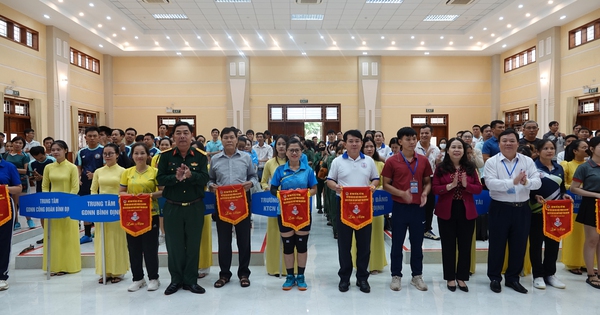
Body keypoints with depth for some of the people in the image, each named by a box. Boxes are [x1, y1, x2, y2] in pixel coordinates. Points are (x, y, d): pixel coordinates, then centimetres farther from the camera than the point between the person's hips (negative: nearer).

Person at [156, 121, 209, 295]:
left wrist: (190, 175, -31)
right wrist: (175, 177, -25)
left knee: (193, 244, 9)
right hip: (172, 207, 0)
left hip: (195, 207, 0)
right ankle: (176, 279, 26)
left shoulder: (200, 155, -3)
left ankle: (191, 280, 23)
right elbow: (160, 179, -6)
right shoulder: (166, 155, -1)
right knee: (174, 244, 10)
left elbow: (205, 178, -13)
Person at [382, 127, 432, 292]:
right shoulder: (392, 161, -6)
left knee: (417, 243, 12)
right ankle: (396, 276, 21)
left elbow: (428, 182, 11)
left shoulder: (423, 160, 3)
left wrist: (425, 193, -9)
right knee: (397, 243, 8)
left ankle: (417, 276, 27)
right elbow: (385, 185, -3)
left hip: (418, 207, 3)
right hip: (400, 207, -2)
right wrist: (402, 193, -18)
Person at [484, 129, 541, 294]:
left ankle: (513, 278, 28)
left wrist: (526, 182, -29)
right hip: (500, 208, -3)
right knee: (497, 244, 6)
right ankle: (494, 278, 21)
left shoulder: (528, 161, 4)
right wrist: (513, 182, -29)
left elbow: (537, 182, -6)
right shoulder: (492, 162, -5)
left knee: (519, 245, 12)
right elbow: (490, 183, -19)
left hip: (522, 208, 3)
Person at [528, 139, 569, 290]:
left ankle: (550, 274, 24)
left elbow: (562, 188, 17)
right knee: (536, 243, 2)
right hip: (537, 212, -5)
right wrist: (536, 197, -25)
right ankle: (538, 275, 12)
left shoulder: (559, 168, 11)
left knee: (553, 243, 11)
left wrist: (565, 195, -3)